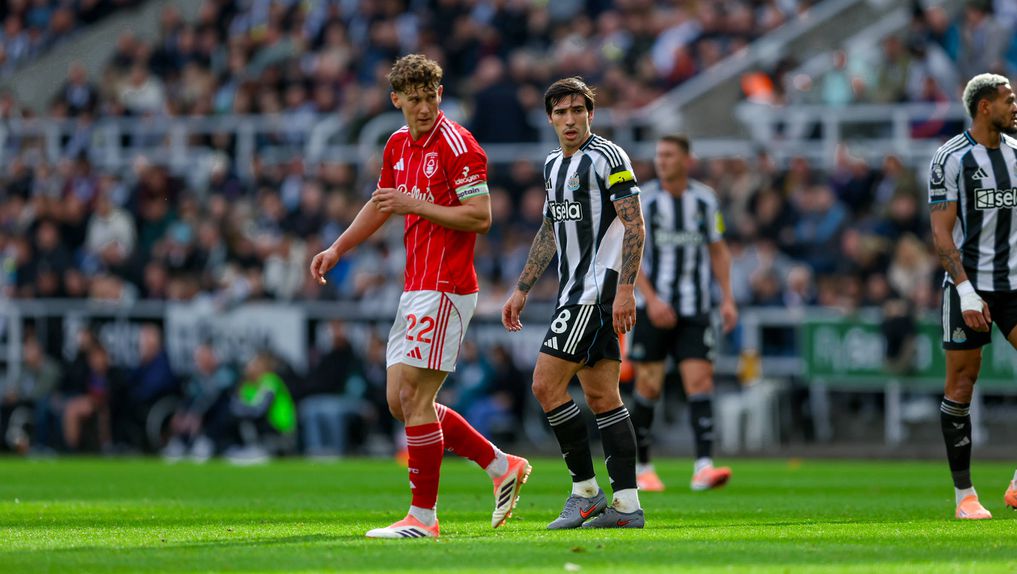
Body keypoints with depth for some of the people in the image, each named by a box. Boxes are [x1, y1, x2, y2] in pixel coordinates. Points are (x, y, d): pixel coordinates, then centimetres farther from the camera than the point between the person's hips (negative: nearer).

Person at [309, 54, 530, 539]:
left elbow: (481, 217, -17)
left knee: (415, 398, -10)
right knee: (400, 400, 9)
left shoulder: (457, 144, -12)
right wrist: (337, 249, 19)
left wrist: (417, 205, -20)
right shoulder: (398, 145, 14)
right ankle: (502, 467, 17)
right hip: (416, 288, 9)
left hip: (445, 289, -9)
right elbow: (380, 205, 28)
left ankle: (423, 517, -3)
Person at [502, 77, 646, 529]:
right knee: (602, 397, 5)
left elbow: (634, 224, -14)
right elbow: (549, 233, 27)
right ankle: (626, 505, 4)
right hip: (575, 291, 9)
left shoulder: (608, 157, -9)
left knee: (547, 385, -11)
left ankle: (586, 493, -5)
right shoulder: (553, 165, 17)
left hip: (599, 289, -9)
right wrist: (522, 290, 24)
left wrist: (625, 289, -22)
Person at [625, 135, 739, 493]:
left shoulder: (705, 200, 5)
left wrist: (727, 298, 5)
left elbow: (718, 251, 14)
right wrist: (651, 298, -18)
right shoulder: (643, 201, -4)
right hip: (653, 310, -2)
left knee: (700, 380, -12)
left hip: (694, 312, 2)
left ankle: (703, 467, -19)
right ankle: (642, 468, 14)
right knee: (649, 386, -1)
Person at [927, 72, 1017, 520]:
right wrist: (967, 291, -18)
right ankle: (964, 494, 9)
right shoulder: (950, 159, -6)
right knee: (961, 386, -1)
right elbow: (942, 232, -10)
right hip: (969, 286, -5)